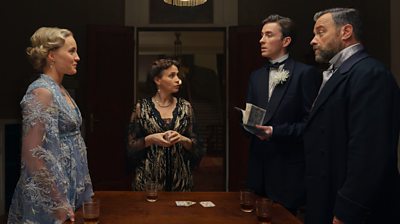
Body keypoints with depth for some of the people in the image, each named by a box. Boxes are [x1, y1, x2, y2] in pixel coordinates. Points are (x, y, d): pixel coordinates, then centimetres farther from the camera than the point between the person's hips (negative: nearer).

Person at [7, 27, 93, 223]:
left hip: (69, 189, 9)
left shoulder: (59, 90, 10)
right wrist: (58, 203, -21)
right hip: (49, 198, -9)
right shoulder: (41, 92, -18)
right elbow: (32, 153, -23)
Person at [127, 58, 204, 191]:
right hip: (149, 178, -2)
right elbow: (131, 145, 0)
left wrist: (183, 139, -14)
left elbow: (195, 145, 5)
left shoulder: (185, 107, 3)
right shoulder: (142, 107, -3)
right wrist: (150, 139, -16)